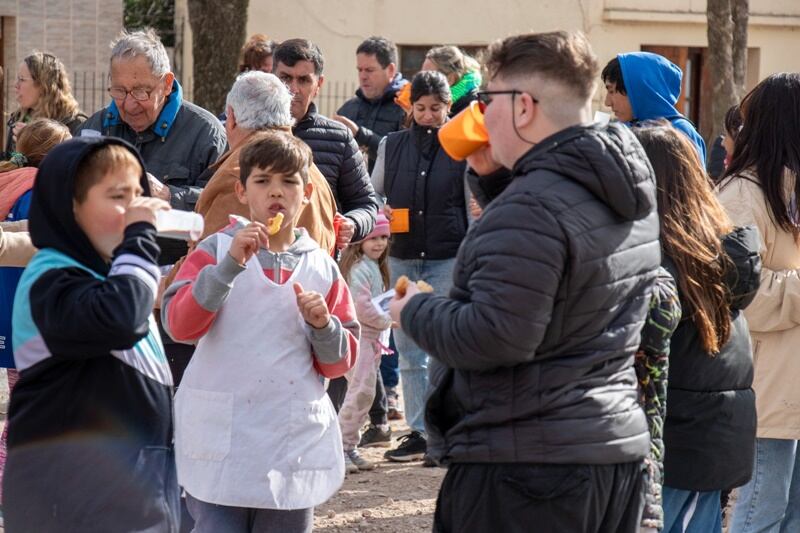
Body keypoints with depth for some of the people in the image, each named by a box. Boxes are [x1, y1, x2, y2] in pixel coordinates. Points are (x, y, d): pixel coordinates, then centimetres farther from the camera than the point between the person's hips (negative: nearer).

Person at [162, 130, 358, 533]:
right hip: (220, 447, -3)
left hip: (294, 449, 3)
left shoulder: (322, 268, 9)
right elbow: (180, 325, -12)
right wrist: (230, 264, -19)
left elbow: (339, 363, 12)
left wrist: (322, 325, -9)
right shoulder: (215, 250, 1)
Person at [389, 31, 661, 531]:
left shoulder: (531, 206, -20)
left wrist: (414, 311, -8)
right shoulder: (626, 189, 9)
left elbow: (494, 338, -25)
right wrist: (498, 177, 12)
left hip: (526, 459, -9)